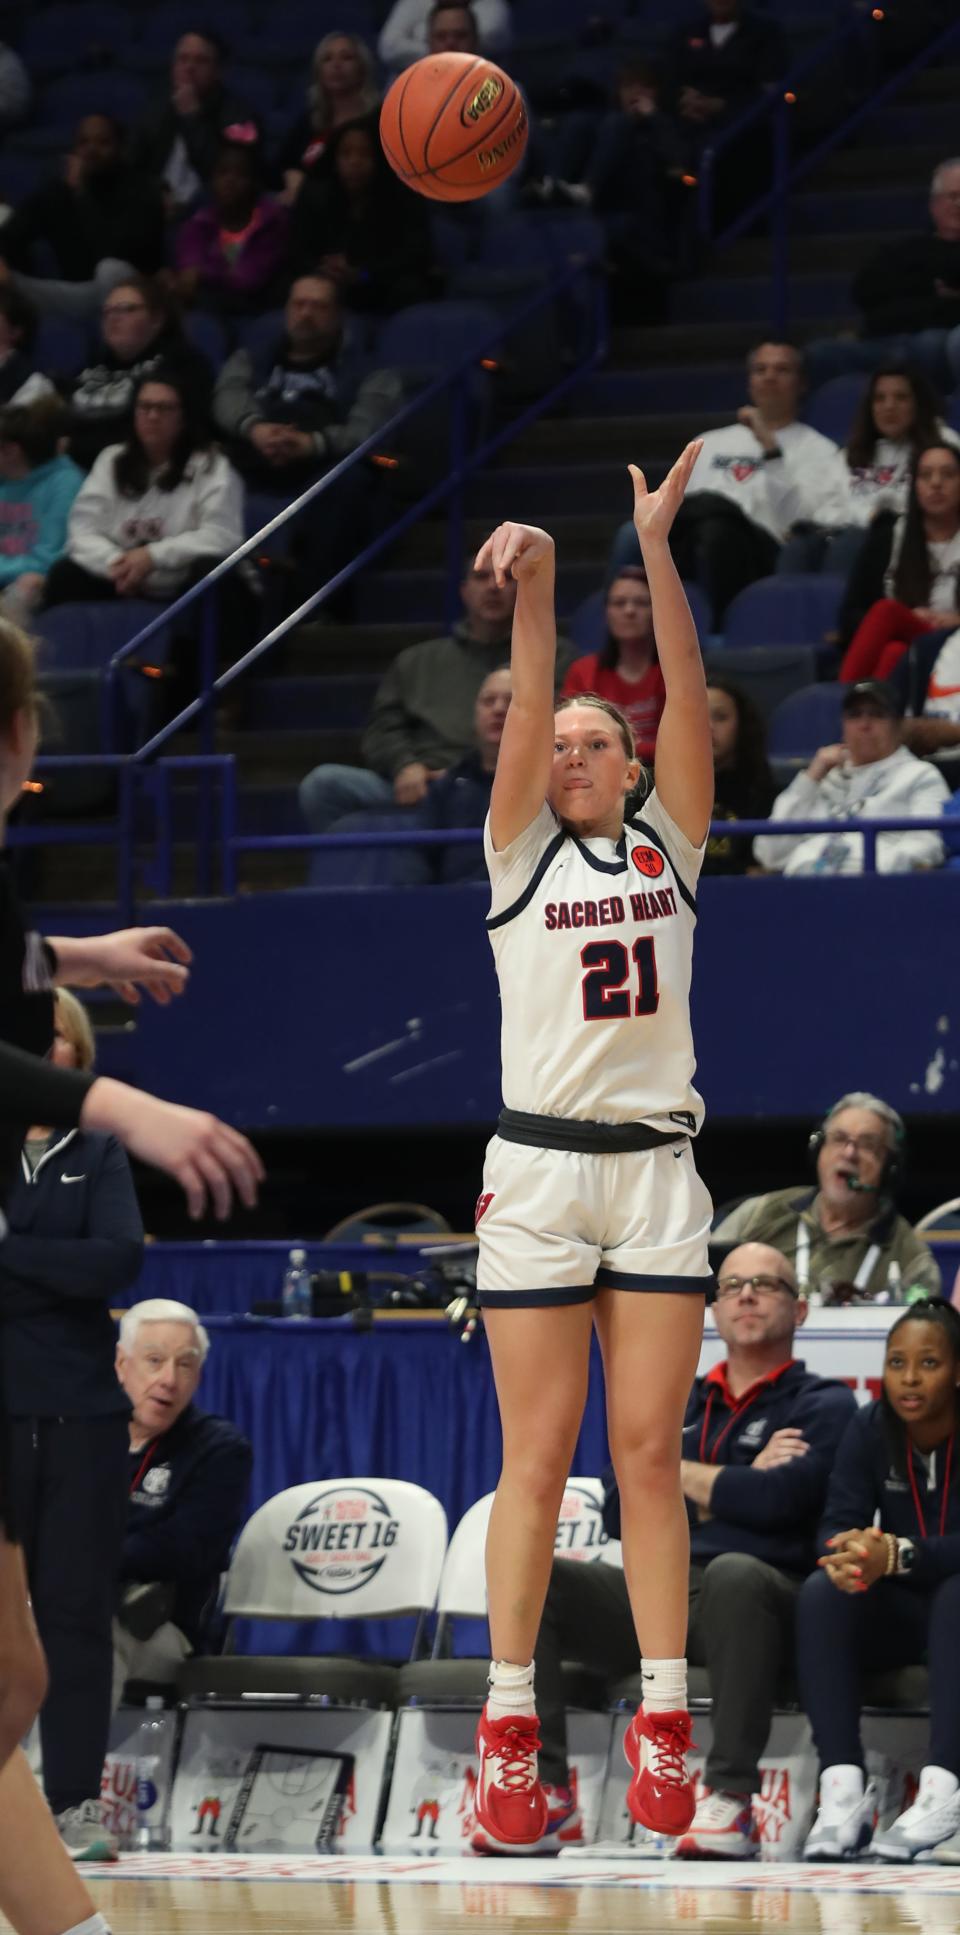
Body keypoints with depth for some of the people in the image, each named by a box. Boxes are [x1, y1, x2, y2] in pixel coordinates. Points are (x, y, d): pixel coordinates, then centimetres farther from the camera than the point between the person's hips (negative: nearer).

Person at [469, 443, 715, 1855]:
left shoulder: (669, 846, 11)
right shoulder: (518, 852, 6)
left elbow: (688, 698, -1)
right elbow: (527, 709, -9)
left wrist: (658, 553, -10)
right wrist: (535, 584, -24)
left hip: (659, 1170, 2)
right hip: (541, 1169, -2)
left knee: (649, 1451, 0)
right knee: (538, 1456, -3)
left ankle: (662, 1721, 0)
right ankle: (510, 1725, -2)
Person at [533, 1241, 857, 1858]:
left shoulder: (824, 1405, 10)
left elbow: (780, 1499, -10)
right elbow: (620, 1511, 10)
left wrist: (684, 1475, 5)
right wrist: (733, 1490, 0)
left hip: (754, 1600, -5)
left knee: (733, 1573, -41)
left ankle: (731, 1797, -38)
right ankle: (544, 1788, -23)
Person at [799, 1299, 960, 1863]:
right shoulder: (871, 1431, 0)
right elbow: (839, 1523, -10)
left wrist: (896, 1555, -41)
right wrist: (847, 1554, -35)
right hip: (898, 1613, 4)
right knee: (822, 1593, -25)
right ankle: (845, 1787, -38)